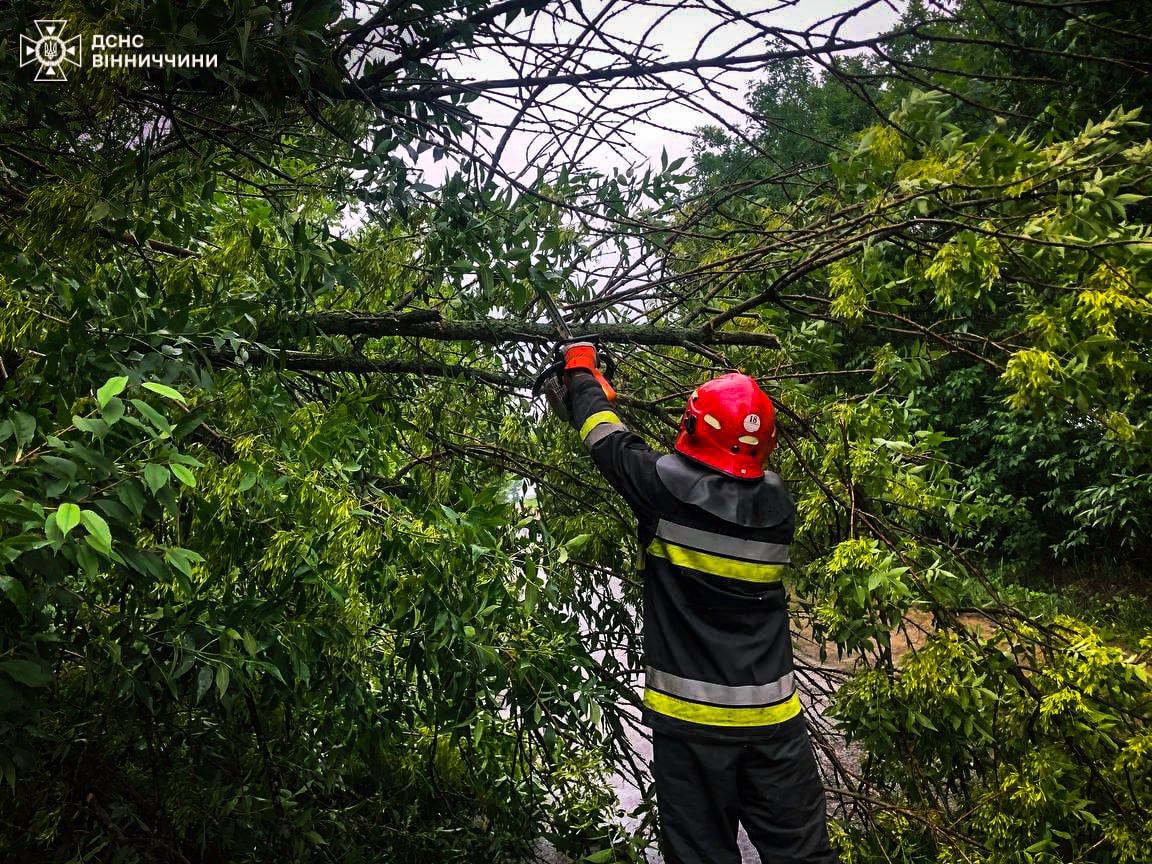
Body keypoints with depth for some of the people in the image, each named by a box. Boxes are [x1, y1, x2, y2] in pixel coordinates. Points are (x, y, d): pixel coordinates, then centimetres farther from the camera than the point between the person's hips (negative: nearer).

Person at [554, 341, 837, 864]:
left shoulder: (666, 487, -14)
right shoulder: (778, 505, -2)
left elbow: (606, 437, 2)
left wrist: (581, 371, 21)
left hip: (691, 721, -3)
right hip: (772, 721, 3)